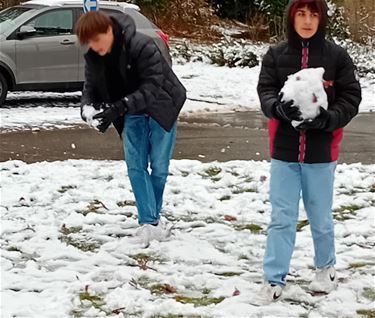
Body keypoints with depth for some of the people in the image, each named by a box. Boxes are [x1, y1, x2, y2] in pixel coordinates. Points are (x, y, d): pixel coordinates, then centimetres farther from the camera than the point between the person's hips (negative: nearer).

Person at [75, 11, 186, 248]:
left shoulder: (143, 46, -30)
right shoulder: (93, 58, -11)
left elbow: (152, 87, -32)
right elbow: (91, 87, 1)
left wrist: (120, 107, -41)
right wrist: (87, 106, -23)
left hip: (160, 109, -5)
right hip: (132, 114, 5)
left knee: (158, 167, 1)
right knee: (136, 168, -6)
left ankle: (153, 218, 18)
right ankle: (149, 222, -6)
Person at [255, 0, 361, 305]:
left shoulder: (337, 56, -4)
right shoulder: (275, 55, 0)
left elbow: (351, 97, -2)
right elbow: (265, 91, -2)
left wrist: (329, 119, -19)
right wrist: (279, 108, -24)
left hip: (321, 152, -1)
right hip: (284, 150, 1)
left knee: (320, 217, 13)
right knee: (281, 218, 3)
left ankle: (326, 267, 35)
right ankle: (274, 280, 9)